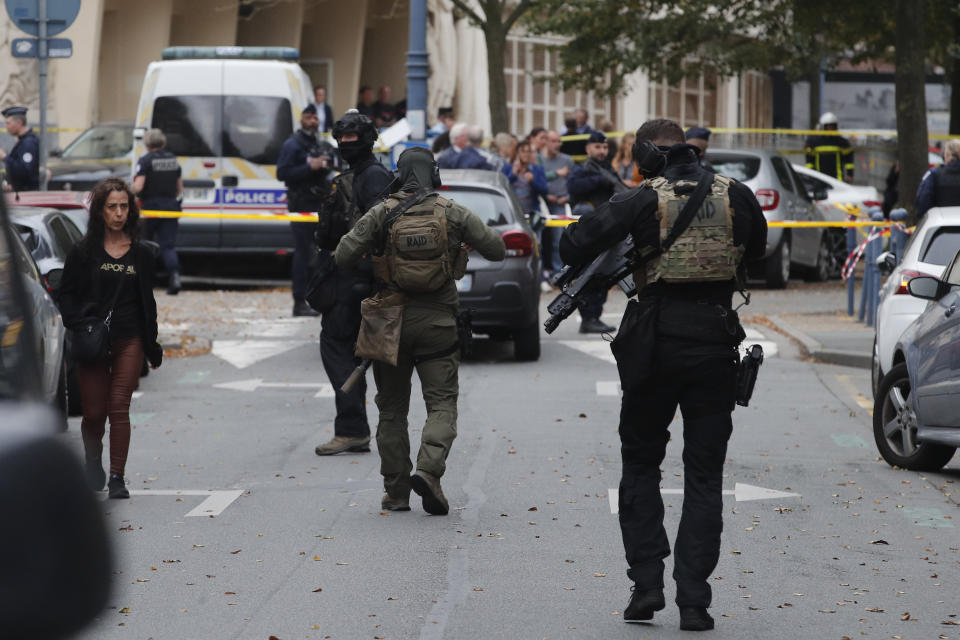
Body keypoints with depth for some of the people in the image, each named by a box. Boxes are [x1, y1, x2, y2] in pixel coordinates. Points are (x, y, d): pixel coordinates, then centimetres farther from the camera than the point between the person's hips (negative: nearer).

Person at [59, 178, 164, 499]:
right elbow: (66, 294, 4)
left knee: (119, 408, -7)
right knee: (94, 411, 3)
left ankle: (117, 478, -3)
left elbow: (147, 302, 12)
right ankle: (93, 457, 33)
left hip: (129, 340, 1)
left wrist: (152, 346, 11)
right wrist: (78, 325, -13)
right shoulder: (84, 251, 2)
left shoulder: (140, 254, 7)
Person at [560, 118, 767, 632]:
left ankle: (646, 583, 5)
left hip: (658, 344, -2)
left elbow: (574, 245, -11)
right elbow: (757, 249, 23)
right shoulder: (736, 195, 4)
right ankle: (693, 599, 2)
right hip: (715, 344, 2)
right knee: (704, 477, 7)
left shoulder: (645, 199, -6)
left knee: (641, 464, 15)